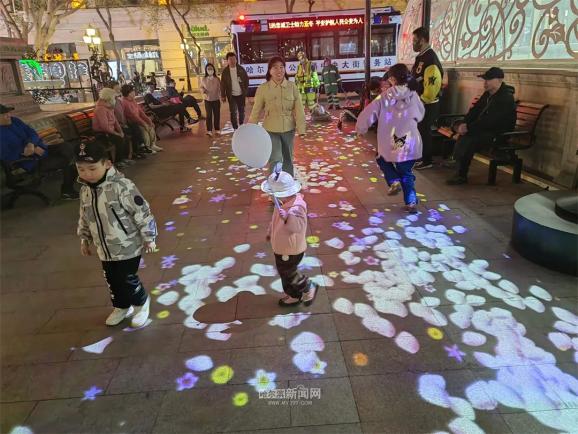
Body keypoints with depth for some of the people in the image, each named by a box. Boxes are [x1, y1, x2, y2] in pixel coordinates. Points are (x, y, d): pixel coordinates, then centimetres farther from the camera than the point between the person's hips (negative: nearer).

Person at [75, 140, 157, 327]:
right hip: (105, 249, 7)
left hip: (128, 247, -6)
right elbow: (84, 218, 15)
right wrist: (84, 239, 19)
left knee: (127, 280, 3)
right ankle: (121, 307, 43)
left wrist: (149, 238, -15)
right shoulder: (85, 190, 0)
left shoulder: (122, 186, -23)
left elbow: (142, 213, -19)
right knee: (112, 280, 19)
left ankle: (141, 303, 31)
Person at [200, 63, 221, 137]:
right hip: (208, 100, -1)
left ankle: (217, 129, 20)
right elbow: (201, 87, 8)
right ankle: (209, 130, 9)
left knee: (217, 115, 7)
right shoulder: (203, 79, -4)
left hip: (216, 100, 1)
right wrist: (203, 90, -14)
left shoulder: (217, 79, -4)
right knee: (209, 115, 2)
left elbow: (220, 88, 2)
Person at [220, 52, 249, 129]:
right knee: (233, 112, 1)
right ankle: (235, 128, 9)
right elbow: (222, 84, -2)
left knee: (241, 111, 12)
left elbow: (246, 80, 3)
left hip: (241, 94, 1)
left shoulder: (241, 69, -1)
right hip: (231, 95, -1)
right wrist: (223, 96, -6)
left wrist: (246, 90, -5)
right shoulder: (225, 71, -3)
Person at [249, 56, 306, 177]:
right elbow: (256, 111, -3)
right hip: (271, 130, -2)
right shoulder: (262, 88, -8)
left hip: (288, 129, 2)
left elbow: (299, 109, -6)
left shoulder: (292, 86, -6)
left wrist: (301, 129, -11)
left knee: (288, 159, 16)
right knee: (275, 160, -5)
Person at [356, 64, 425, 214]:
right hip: (410, 143, 2)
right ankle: (411, 202, 9)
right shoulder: (413, 95, 3)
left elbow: (368, 114, -4)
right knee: (406, 173, 17)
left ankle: (394, 181, 7)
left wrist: (360, 128, 12)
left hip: (390, 144, -2)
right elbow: (420, 115, 18)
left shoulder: (384, 97, -5)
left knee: (382, 159, 28)